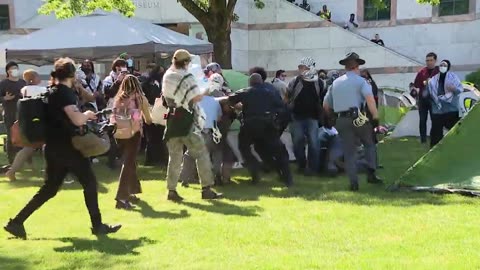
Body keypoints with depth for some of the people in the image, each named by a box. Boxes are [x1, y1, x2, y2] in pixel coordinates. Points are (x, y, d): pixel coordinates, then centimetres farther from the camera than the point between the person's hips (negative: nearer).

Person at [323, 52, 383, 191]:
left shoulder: (336, 82, 15)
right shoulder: (360, 81, 0)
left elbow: (325, 105, 18)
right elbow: (369, 98, -18)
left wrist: (334, 115, 32)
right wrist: (375, 117, -17)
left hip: (341, 121, 3)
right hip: (358, 118, -3)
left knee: (349, 152, 7)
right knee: (369, 144, 17)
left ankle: (353, 182, 3)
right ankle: (371, 173, 6)